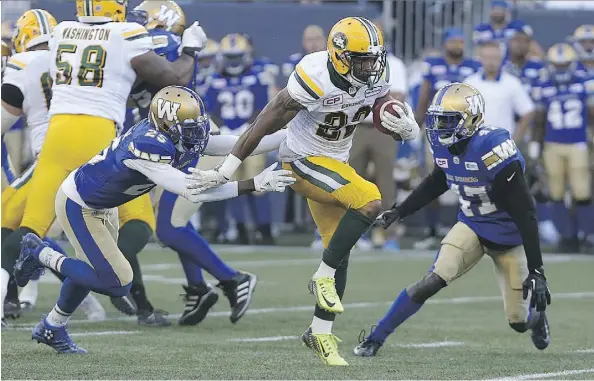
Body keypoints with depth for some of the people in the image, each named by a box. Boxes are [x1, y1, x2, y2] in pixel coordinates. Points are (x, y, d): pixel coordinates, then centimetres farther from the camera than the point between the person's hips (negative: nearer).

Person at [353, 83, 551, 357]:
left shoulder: (492, 148, -31)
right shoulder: (444, 145, -10)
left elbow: (524, 212, -29)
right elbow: (436, 183, 16)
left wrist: (536, 269, -30)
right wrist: (399, 211, 17)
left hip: (509, 238, -4)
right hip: (472, 227, 4)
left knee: (518, 321, 2)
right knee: (433, 281, -20)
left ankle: (536, 316, 41)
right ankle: (375, 339, -11)